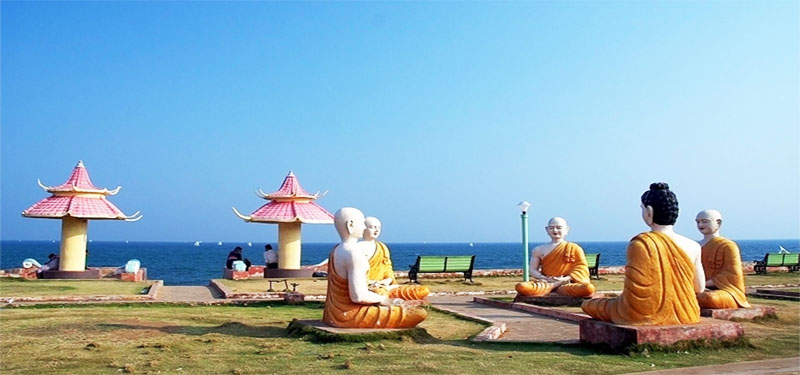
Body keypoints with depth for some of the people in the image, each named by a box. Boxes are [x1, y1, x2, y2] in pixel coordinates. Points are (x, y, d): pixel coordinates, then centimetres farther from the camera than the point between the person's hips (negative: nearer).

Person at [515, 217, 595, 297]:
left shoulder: (574, 248, 10)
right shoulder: (539, 249, 14)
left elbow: (581, 268, 4)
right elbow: (533, 270, 11)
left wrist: (565, 279, -13)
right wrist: (545, 278, -11)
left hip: (566, 284, -1)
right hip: (545, 283, 2)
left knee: (589, 288, -35)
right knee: (521, 287, -32)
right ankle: (553, 286, -20)